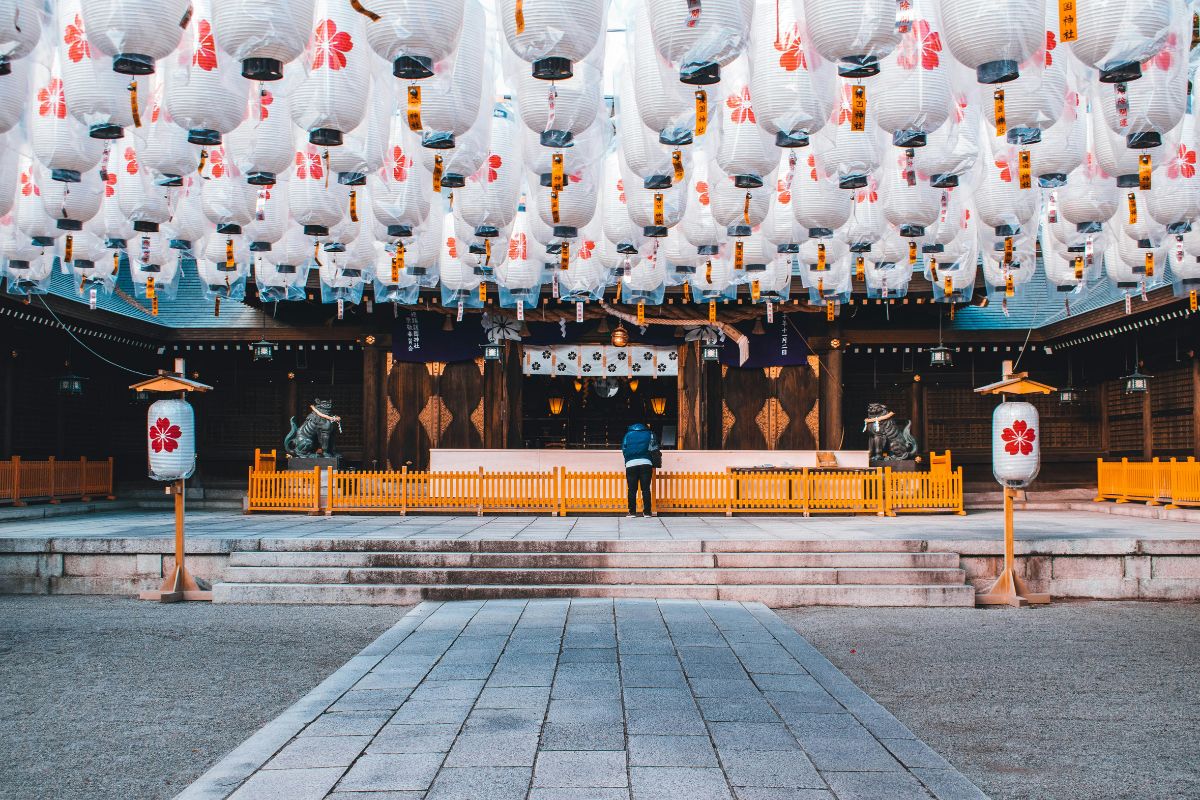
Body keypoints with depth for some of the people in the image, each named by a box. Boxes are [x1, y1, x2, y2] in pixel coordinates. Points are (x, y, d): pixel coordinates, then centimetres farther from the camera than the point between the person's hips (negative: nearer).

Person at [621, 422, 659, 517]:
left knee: (632, 490, 2)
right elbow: (654, 449, 8)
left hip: (631, 464, 0)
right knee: (646, 489, 1)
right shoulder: (649, 434, 15)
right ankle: (647, 512, -1)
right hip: (646, 463, 0)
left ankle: (632, 512, 0)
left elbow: (623, 450, 14)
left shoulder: (628, 435, 18)